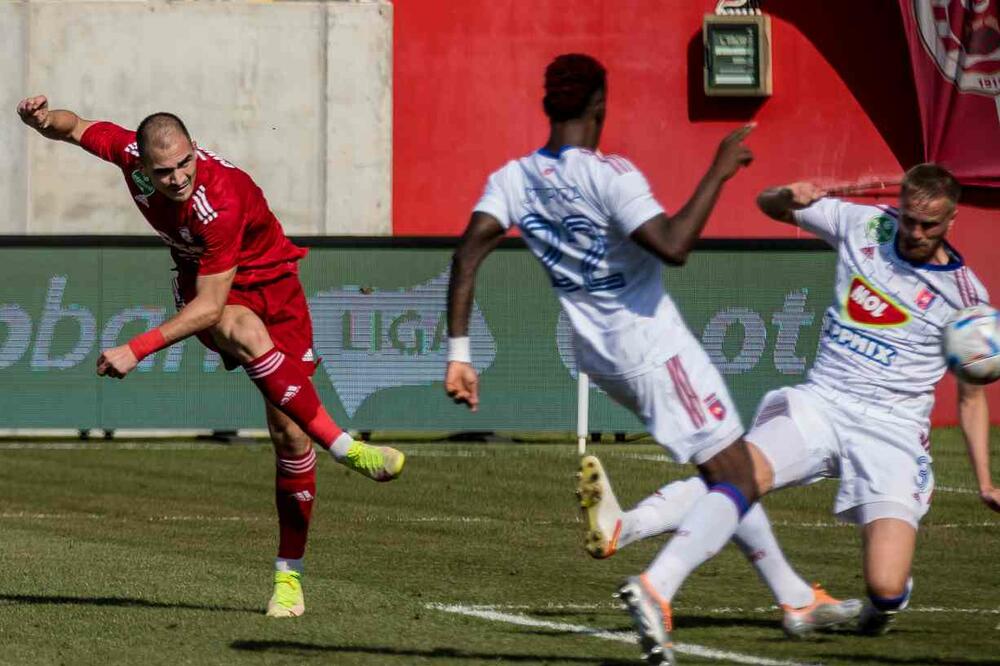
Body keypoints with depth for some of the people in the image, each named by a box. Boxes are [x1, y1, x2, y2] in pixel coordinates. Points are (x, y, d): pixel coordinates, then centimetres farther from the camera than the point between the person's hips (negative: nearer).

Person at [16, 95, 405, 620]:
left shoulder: (221, 200, -36)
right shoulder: (130, 153, -21)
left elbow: (208, 304, -32)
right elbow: (74, 128, 0)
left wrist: (138, 349, -33)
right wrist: (44, 118, -23)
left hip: (268, 277, -3)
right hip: (200, 279, 3)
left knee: (289, 433, -8)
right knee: (244, 331, -35)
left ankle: (289, 572, 5)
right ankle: (344, 448, -28)